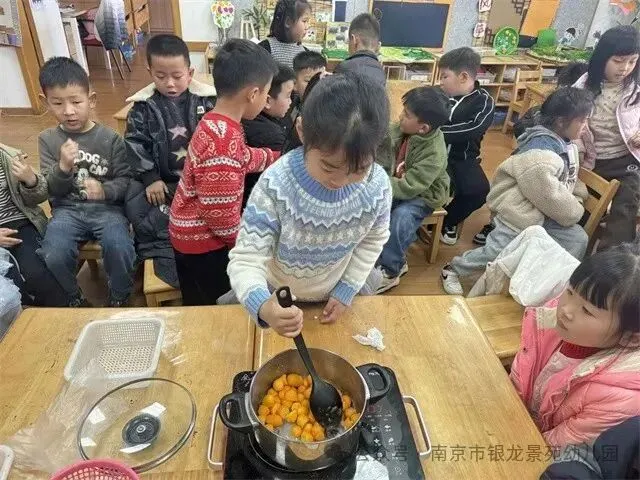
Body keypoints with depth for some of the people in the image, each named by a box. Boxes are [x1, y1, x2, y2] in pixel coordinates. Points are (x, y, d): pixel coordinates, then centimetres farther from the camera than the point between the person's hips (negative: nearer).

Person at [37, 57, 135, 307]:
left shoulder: (110, 138, -2)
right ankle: (73, 299, 9)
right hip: (67, 209, 2)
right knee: (53, 257, -24)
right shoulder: (47, 140, 5)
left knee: (119, 248, -30)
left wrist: (105, 190, -24)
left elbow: (126, 180, -3)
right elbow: (50, 190, 1)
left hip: (106, 207, -2)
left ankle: (119, 298, 2)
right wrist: (63, 167, -20)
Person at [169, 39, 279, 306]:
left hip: (192, 234, 9)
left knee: (199, 309, 26)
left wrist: (279, 158, 31)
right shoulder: (224, 142, -31)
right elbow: (220, 214, -29)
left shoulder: (216, 123, 0)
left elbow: (243, 158, 20)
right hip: (204, 242, -9)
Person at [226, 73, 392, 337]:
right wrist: (261, 305, -54)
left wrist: (348, 290, -7)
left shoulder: (378, 184, -23)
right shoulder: (275, 185, -34)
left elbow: (374, 238, -4)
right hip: (278, 298, -1)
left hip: (334, 296, 2)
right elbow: (246, 259, -34)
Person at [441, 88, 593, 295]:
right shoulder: (540, 152, -26)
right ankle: (453, 269, 18)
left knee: (578, 239, 1)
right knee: (497, 252, -4)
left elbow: (571, 181, 16)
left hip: (546, 213, 9)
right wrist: (575, 213, -11)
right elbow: (549, 195, -26)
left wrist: (575, 206, 1)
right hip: (519, 211, -9)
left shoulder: (566, 144, 6)